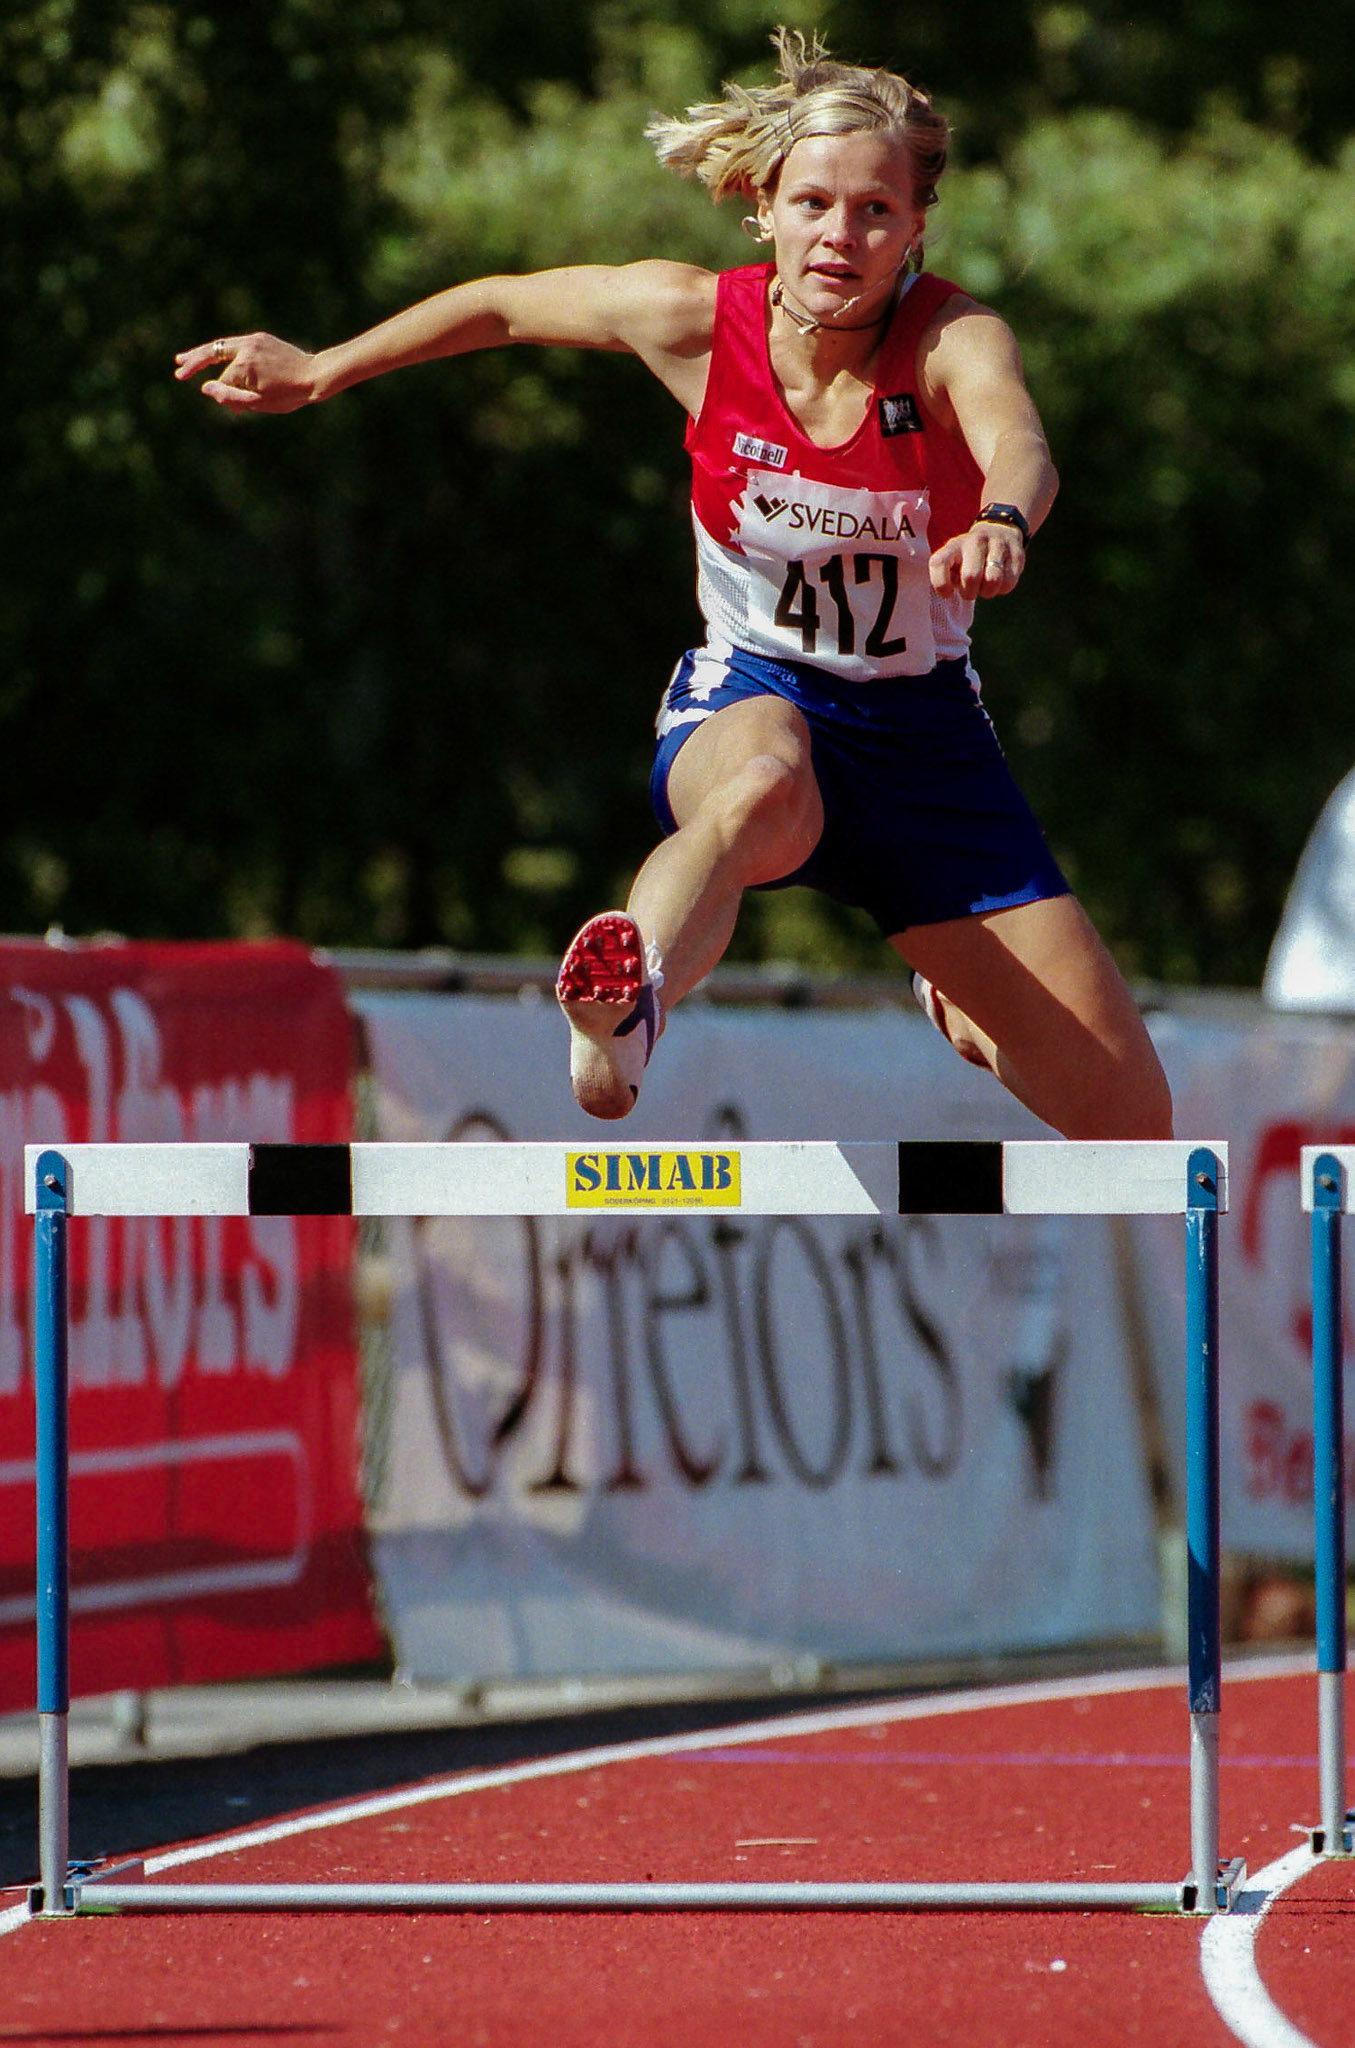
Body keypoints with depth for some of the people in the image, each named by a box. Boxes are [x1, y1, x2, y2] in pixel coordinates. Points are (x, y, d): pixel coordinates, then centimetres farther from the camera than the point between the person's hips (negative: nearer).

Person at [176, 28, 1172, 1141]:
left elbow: (1020, 446, -43)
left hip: (925, 729, 1)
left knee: (1130, 1123, 2)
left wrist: (1001, 523, -67)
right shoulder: (693, 318, -12)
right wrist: (318, 373, 16)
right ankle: (626, 1002, -71)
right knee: (764, 793, -43)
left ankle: (962, 1002, 39)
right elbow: (505, 303, 8)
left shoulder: (956, 337, -20)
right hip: (748, 700, -1)